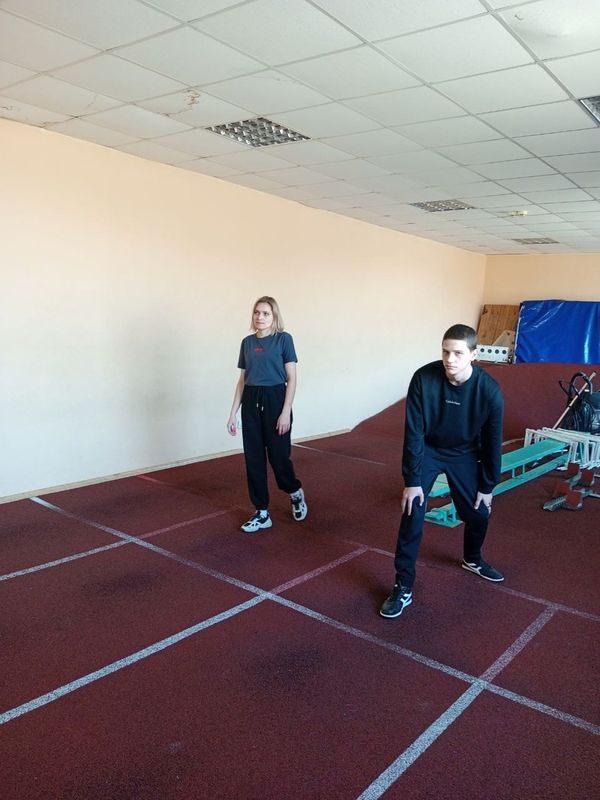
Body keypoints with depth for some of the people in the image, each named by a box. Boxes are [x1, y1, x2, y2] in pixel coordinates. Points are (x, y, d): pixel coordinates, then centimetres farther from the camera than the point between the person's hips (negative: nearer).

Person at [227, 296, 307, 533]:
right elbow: (242, 380, 12)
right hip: (251, 402, 5)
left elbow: (291, 379, -8)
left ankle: (296, 493, 32)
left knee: (278, 456, 1)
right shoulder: (247, 342, 9)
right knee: (253, 458, 5)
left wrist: (286, 412, -15)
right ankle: (262, 513, 16)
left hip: (275, 399, -5)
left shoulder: (283, 339, -5)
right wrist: (233, 413, 8)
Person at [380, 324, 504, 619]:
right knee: (413, 514, -12)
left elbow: (492, 441, -11)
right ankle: (403, 587, 0)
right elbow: (413, 432, -22)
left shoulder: (489, 390, -24)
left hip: (465, 454, 2)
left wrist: (487, 486, -5)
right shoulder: (423, 378, -28)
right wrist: (411, 480, -21)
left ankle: (472, 560, 41)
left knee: (479, 512, 8)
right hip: (427, 450, -2)